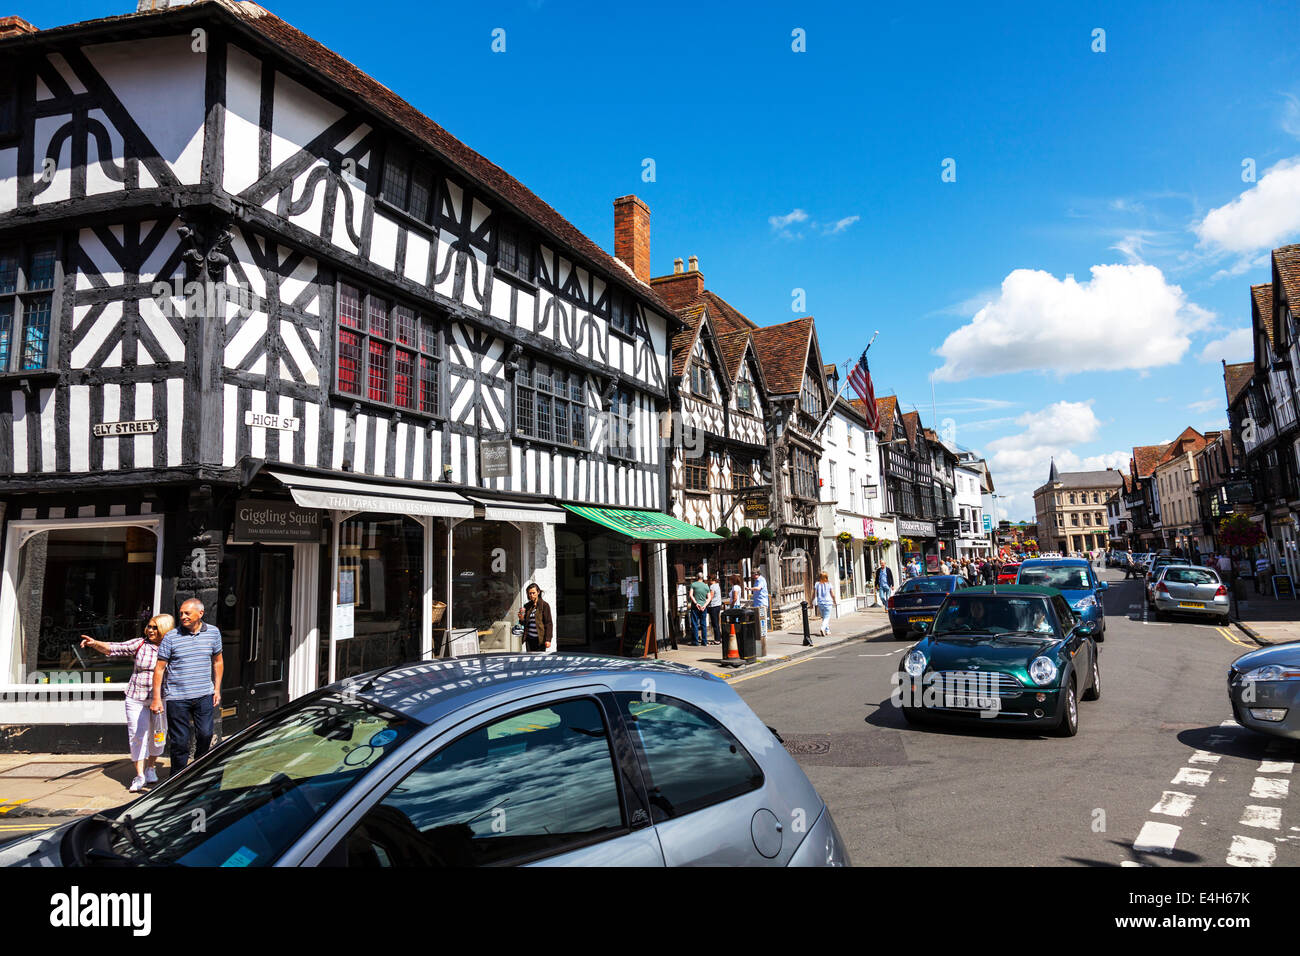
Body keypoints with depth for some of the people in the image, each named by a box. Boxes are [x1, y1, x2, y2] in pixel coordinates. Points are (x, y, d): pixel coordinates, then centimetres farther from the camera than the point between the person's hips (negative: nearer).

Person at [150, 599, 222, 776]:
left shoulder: (213, 633, 5)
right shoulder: (171, 637, -3)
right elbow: (159, 668, 0)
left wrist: (217, 689, 11)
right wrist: (156, 698, -4)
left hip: (204, 695, 2)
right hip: (176, 697, -2)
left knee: (205, 734, -2)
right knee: (179, 740, 2)